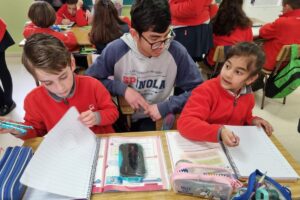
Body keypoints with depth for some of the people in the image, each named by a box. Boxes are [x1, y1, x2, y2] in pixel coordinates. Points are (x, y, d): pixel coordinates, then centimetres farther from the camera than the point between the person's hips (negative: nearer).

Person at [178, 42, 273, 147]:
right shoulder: (206, 91, -20)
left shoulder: (248, 96, 0)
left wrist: (253, 121, -2)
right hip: (204, 145, -4)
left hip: (233, 147, 5)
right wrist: (219, 132, -38)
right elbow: (185, 123, -30)